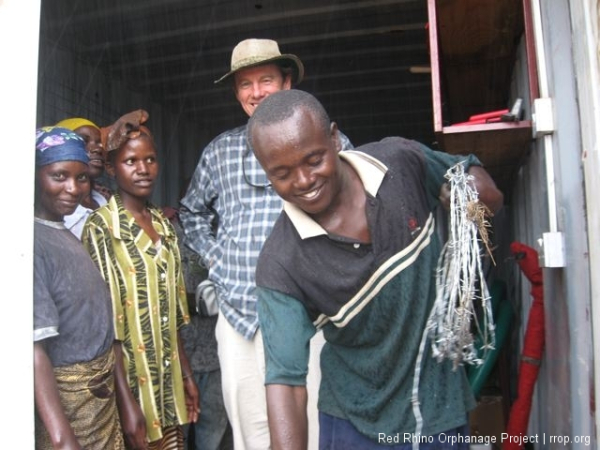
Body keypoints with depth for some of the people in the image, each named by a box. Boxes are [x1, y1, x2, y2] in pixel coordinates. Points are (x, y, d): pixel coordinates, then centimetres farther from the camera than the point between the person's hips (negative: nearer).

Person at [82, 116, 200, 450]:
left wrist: (186, 375, 11)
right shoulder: (101, 226, -12)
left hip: (169, 380, 6)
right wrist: (126, 401, -18)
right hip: (132, 381, -6)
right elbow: (106, 320, -16)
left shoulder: (163, 224, 7)